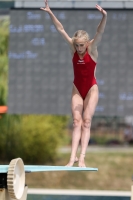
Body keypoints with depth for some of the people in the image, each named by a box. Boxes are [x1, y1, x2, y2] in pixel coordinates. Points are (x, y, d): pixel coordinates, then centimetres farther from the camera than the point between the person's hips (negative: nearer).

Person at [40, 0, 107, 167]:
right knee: (77, 122, -7)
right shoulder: (73, 47, -5)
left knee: (86, 122, -7)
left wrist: (104, 17, -45)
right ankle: (73, 157, -15)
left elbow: (100, 32, -28)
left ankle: (82, 158, -11)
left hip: (91, 89, -2)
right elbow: (61, 30, -8)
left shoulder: (92, 48, -12)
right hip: (77, 89, 3)